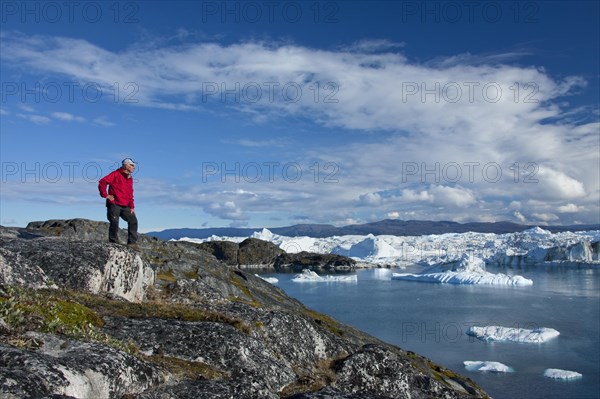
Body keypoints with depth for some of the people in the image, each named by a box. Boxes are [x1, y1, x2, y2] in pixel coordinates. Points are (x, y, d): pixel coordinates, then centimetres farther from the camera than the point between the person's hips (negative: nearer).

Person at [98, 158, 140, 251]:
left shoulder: (130, 178, 18)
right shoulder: (116, 174, -5)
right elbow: (102, 182, -16)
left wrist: (132, 207, 13)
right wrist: (105, 195, -14)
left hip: (125, 206, 7)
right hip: (114, 205, -7)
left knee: (133, 220, -2)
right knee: (114, 222, -9)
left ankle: (132, 242, 1)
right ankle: (113, 241, 7)